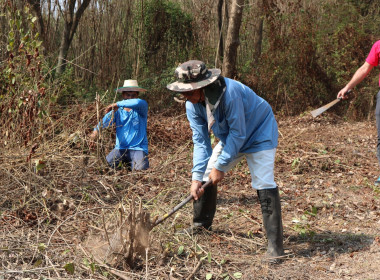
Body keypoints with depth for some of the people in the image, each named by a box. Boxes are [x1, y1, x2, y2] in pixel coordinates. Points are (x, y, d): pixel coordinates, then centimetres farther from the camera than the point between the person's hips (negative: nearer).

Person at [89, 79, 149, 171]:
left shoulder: (141, 108, -2)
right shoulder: (117, 111, 7)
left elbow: (138, 102, -28)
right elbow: (105, 121, -10)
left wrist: (117, 104, -24)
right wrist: (96, 131, -32)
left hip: (138, 148, -2)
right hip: (120, 148, 2)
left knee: (141, 168, -28)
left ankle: (131, 163, 10)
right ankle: (122, 161, 13)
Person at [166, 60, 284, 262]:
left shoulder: (230, 92, -37)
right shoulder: (192, 105, -15)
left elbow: (238, 133, -31)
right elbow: (201, 141, -9)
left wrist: (220, 165, -25)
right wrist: (197, 177, -16)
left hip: (260, 134, -7)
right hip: (229, 138, 7)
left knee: (263, 184, -19)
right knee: (206, 176, 5)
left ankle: (275, 244, -15)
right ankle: (201, 225, 25)